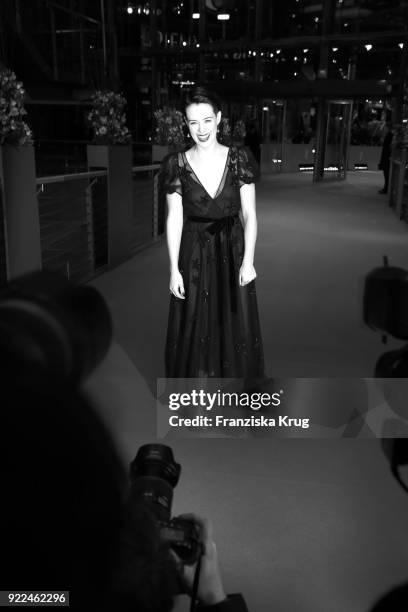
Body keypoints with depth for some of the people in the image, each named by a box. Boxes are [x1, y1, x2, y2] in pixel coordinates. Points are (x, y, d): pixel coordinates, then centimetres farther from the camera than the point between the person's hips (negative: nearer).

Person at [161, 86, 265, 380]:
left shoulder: (239, 158, -4)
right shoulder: (176, 164, -4)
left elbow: (250, 214, -4)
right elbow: (174, 219, -3)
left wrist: (248, 261, -12)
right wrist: (174, 270, -6)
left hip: (232, 252, 0)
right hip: (194, 256, 0)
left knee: (235, 328, 9)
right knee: (195, 328, 8)